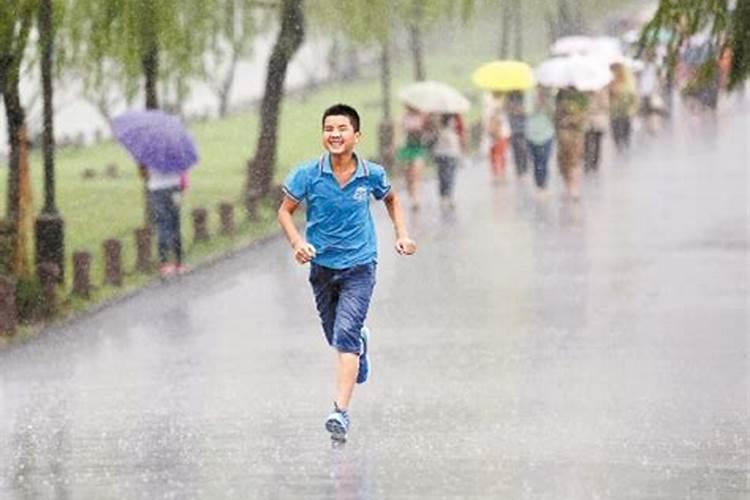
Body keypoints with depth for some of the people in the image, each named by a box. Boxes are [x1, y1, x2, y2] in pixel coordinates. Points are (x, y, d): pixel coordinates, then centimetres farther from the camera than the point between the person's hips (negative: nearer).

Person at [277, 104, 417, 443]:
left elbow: (391, 199, 15)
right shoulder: (308, 175, -10)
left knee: (345, 337, -18)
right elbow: (285, 211, -1)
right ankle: (361, 341, 56)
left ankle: (341, 412, -23)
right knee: (337, 337, 18)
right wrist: (297, 242, -18)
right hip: (322, 265, 2)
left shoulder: (372, 175, -7)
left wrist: (402, 233, 2)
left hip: (359, 266, -2)